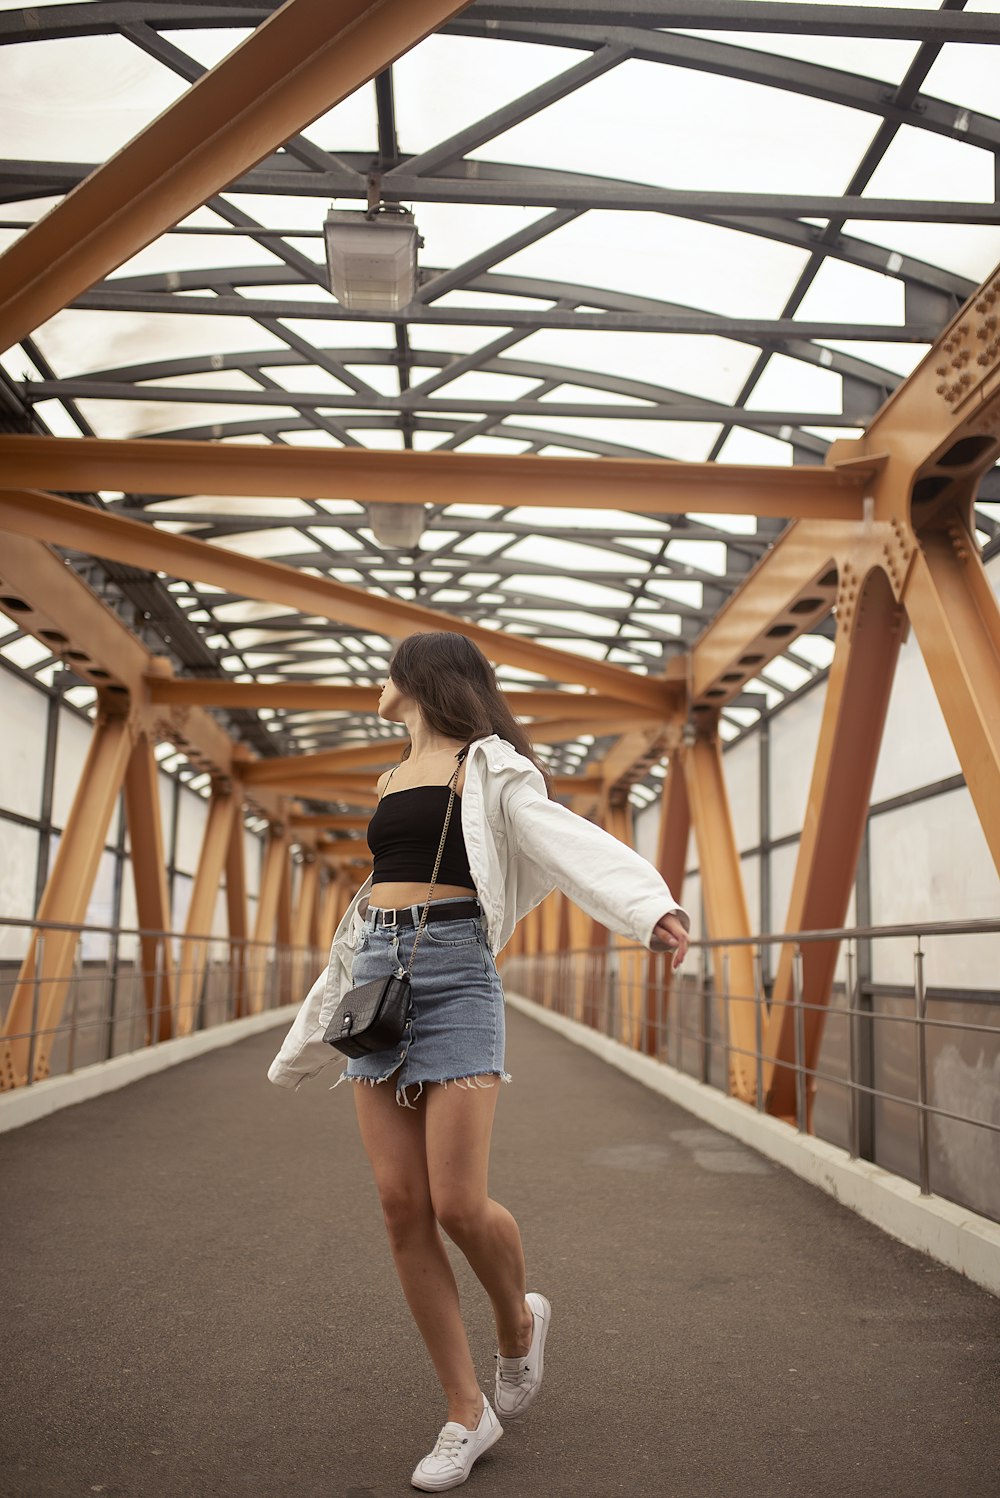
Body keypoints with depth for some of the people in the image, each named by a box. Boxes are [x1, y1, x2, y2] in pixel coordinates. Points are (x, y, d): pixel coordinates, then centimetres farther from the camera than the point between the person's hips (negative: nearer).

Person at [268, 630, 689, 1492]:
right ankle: (467, 1414, 13)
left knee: (458, 1205, -11)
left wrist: (651, 908, -34)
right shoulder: (394, 780, 21)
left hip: (452, 970, -6)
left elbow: (564, 839, -14)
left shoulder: (485, 765, 2)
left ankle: (520, 1324, 22)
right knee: (403, 1208, 1)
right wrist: (306, 1046, 29)